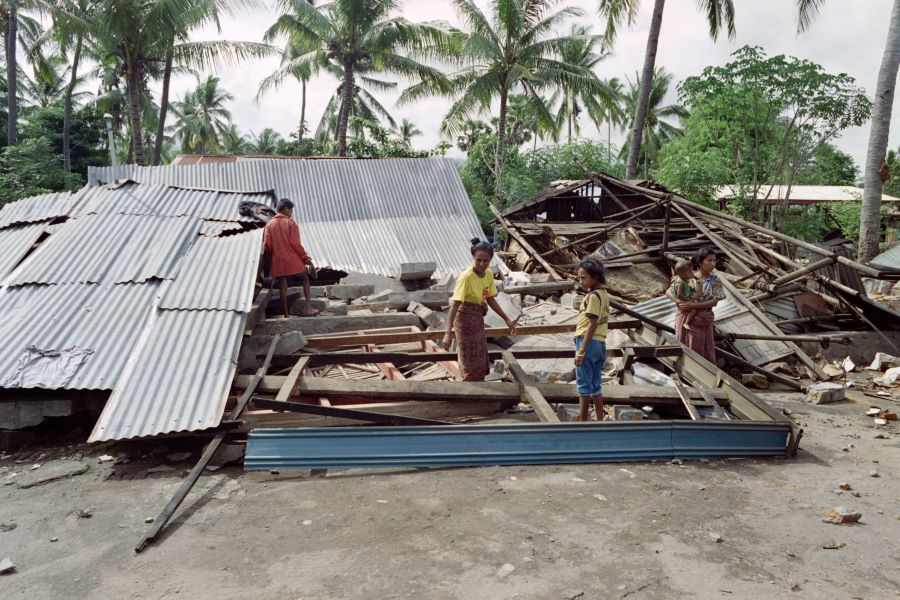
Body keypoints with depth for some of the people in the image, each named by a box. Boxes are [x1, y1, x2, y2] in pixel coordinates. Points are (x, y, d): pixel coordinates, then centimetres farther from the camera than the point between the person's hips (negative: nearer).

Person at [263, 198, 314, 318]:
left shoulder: (269, 224, 4)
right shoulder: (290, 222, -7)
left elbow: (267, 244, 0)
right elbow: (295, 243, -12)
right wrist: (305, 257, -4)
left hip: (278, 260, 3)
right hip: (293, 259, -3)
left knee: (283, 286, 8)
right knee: (305, 281, 11)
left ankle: (286, 314, 10)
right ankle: (309, 308, -2)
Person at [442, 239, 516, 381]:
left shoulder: (489, 274, -5)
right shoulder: (466, 277, -28)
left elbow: (490, 299, 8)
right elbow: (454, 305, -32)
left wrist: (507, 319, 8)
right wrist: (448, 332, -40)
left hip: (478, 320, 8)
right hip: (466, 321, -8)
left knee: (480, 358, 22)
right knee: (470, 361, 5)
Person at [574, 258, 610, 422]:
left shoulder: (593, 296, -14)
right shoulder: (604, 294, 11)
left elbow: (592, 325, -18)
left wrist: (581, 351, -19)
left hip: (588, 342, -9)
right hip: (600, 343, 9)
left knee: (584, 386, 0)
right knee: (596, 385, 15)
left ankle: (583, 422, 6)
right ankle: (600, 420, 20)